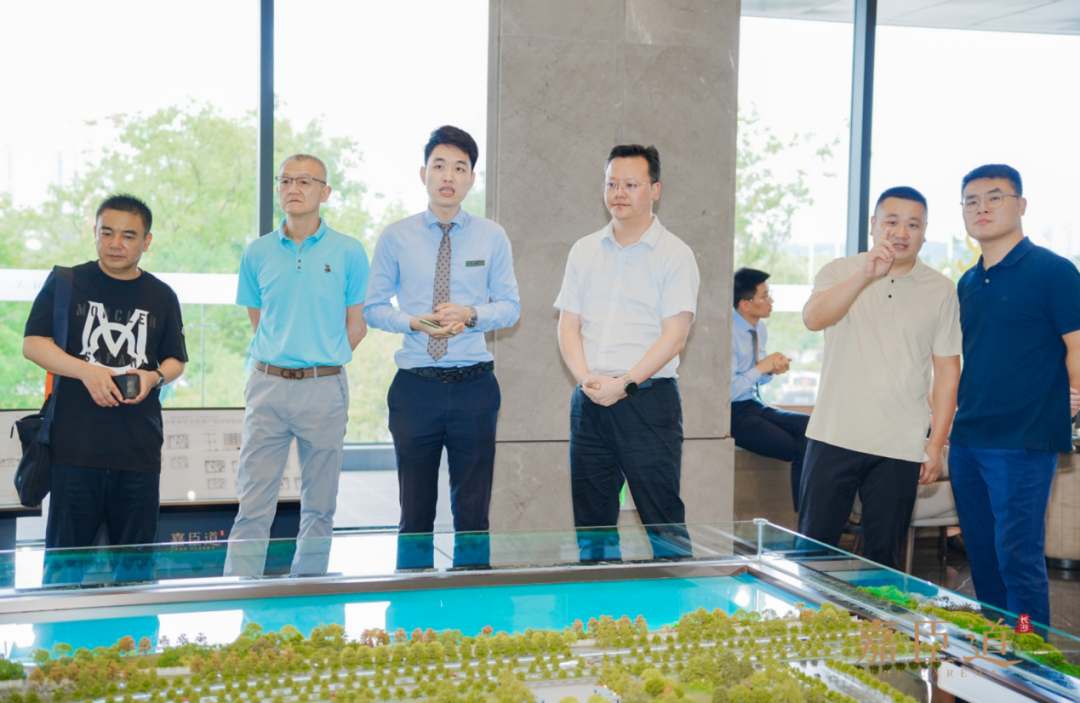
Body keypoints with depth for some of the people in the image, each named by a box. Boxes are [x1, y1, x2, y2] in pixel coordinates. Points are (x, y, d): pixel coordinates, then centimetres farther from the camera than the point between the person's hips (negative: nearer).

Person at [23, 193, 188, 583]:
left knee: (136, 558, 6)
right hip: (74, 445, -2)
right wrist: (86, 371, -15)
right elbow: (33, 344, -1)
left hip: (140, 448, 2)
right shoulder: (66, 283, 5)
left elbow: (176, 361, 16)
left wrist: (155, 376, -7)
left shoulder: (162, 296, 11)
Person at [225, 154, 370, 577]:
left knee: (319, 506, 8)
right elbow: (258, 322, 15)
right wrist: (281, 361, 9)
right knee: (253, 504, -3)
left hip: (325, 388, -1)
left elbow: (356, 327, 6)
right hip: (268, 387, 1)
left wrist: (320, 363, 4)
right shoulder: (257, 254, 7)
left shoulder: (349, 253, 1)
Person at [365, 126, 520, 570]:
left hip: (474, 385, 0)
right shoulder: (395, 238, 4)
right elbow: (374, 307, 5)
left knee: (473, 509, 5)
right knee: (415, 508, 6)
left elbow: (510, 307, 7)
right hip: (415, 385, 0)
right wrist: (413, 322, -13)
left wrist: (471, 314, -13)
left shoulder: (492, 238, 6)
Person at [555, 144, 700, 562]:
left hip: (649, 398, -4)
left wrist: (625, 383, -16)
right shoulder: (584, 251, 12)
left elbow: (674, 336, -9)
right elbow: (568, 325, 9)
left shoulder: (675, 255, -2)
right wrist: (586, 379, -8)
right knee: (590, 522, 9)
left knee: (663, 519, -6)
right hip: (590, 401, 5)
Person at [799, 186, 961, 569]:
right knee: (812, 546, 2)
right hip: (834, 437, 0)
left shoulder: (942, 291, 5)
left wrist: (936, 443, 1)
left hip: (900, 447, 1)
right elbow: (813, 318, -17)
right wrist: (865, 276, -29)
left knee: (884, 554, 7)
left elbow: (947, 370, 6)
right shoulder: (840, 272, 3)